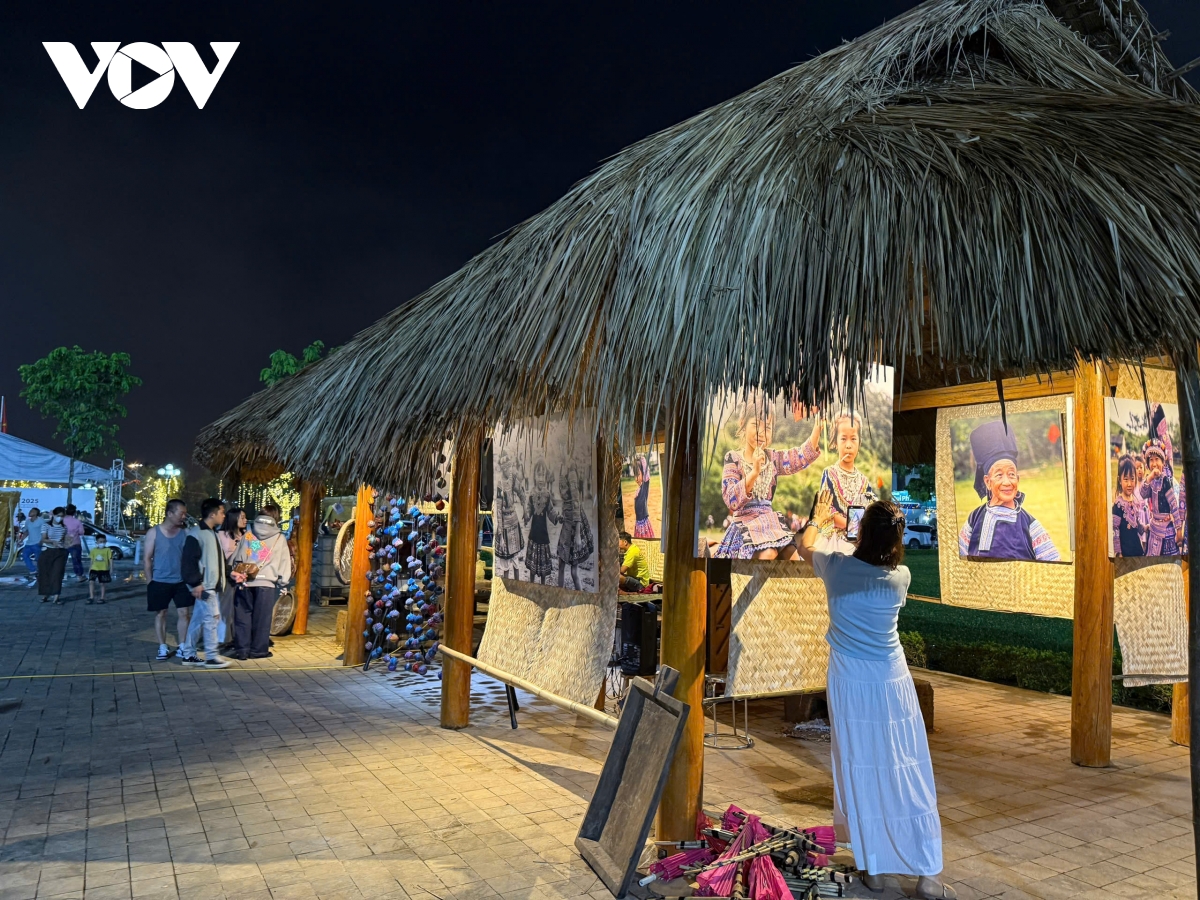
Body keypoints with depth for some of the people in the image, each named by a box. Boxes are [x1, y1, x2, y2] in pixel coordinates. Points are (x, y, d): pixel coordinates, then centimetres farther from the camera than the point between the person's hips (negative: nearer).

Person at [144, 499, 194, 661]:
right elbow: (147, 558, -2)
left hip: (181, 581, 2)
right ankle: (163, 648, 17)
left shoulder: (185, 533, 1)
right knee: (160, 614, 8)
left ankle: (183, 647, 10)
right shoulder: (154, 532, -4)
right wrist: (150, 581, -5)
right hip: (160, 582, -2)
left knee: (184, 613, 1)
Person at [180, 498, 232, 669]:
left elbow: (219, 558, 23)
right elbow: (189, 561, -18)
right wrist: (196, 583, -20)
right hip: (204, 585, -9)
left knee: (198, 620, 13)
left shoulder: (213, 533, 16)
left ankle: (189, 655, 20)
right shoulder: (196, 533, -13)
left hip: (213, 585, 9)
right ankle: (211, 657, -2)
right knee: (212, 618, -8)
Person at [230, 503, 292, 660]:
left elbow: (237, 558, 9)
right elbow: (285, 561, 2)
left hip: (245, 582, 2)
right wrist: (282, 580, 8)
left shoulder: (247, 535, 7)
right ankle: (258, 650, 10)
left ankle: (242, 649, 11)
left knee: (243, 616, 9)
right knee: (261, 618, 5)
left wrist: (237, 573, 15)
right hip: (267, 583, -2)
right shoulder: (280, 538, 1)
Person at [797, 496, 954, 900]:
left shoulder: (837, 567, -8)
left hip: (848, 685, 1)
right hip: (891, 685, 0)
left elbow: (805, 546, 14)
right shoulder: (900, 577, -8)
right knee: (908, 775, 7)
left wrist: (818, 518, 33)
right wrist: (888, 530, 31)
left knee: (860, 774, 10)